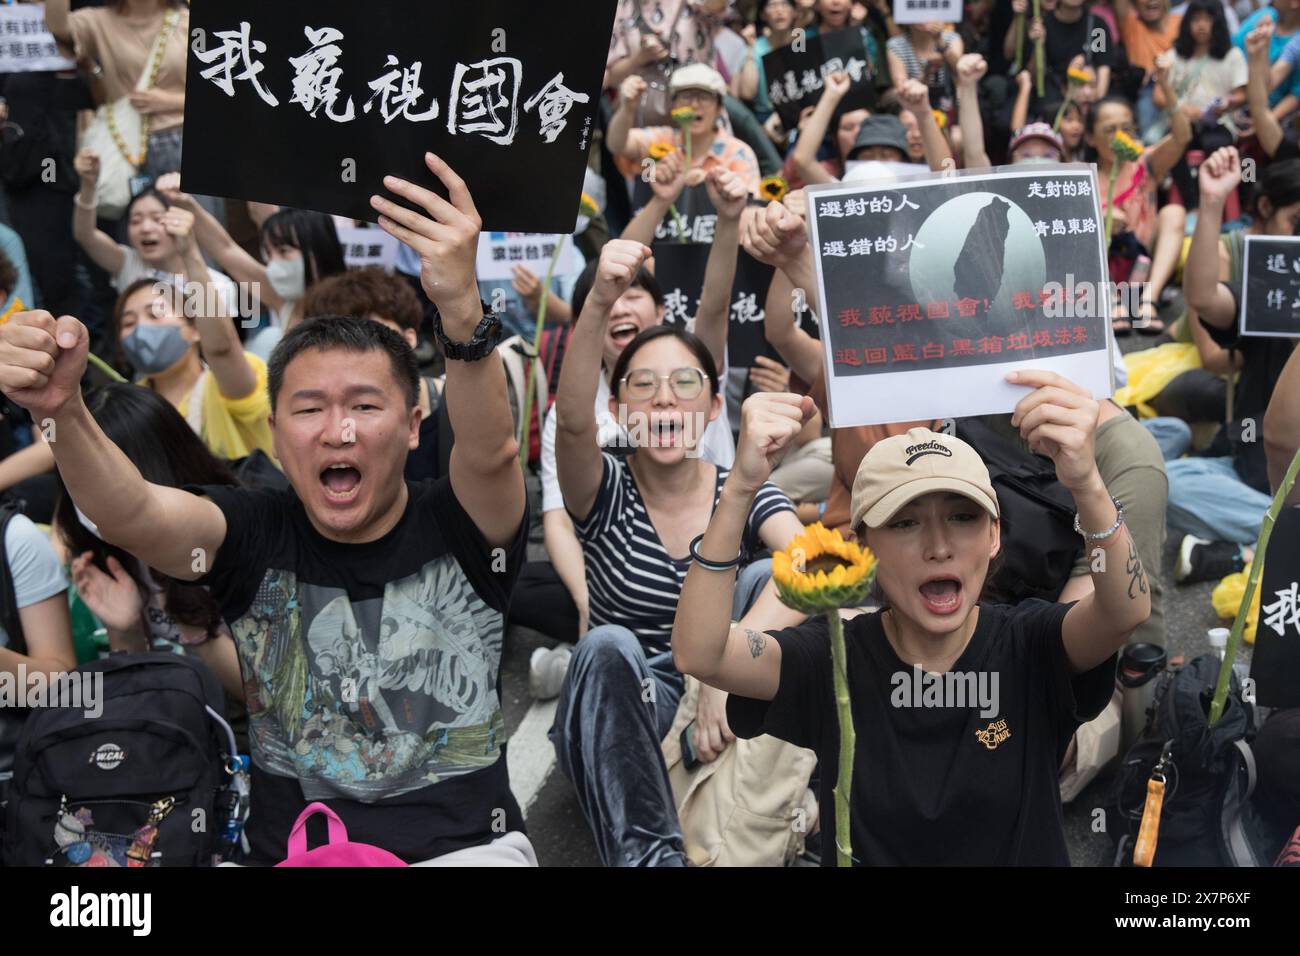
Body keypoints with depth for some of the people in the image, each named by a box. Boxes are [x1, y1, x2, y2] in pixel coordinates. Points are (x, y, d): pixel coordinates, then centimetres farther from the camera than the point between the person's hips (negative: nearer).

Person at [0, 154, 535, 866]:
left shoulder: (456, 529, -3)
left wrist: (462, 312, -43)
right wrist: (61, 410, -37)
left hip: (467, 845, -1)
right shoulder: (255, 536, 1)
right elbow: (130, 514, -18)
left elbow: (492, 452, -25)